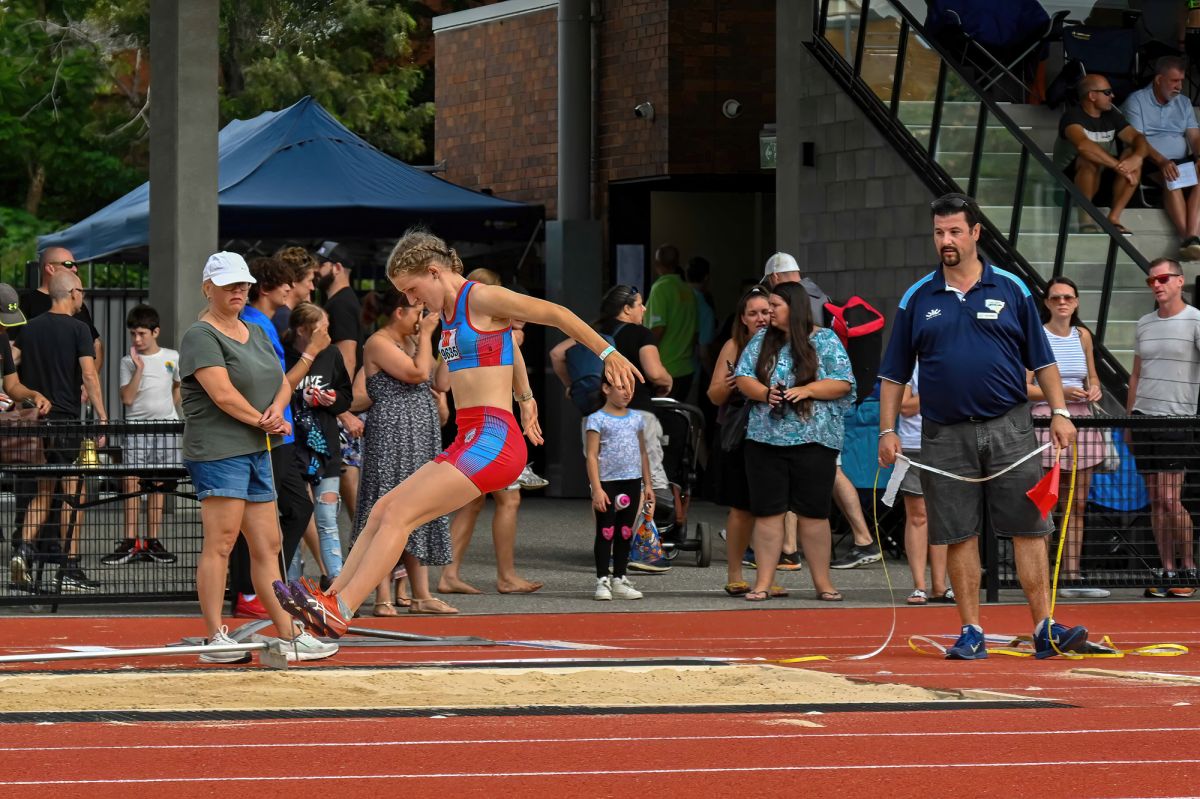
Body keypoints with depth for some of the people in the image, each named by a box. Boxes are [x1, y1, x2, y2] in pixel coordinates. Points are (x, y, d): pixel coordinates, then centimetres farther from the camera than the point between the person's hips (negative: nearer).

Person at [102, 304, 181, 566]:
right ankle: (131, 542, -13)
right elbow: (127, 398, -8)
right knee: (132, 480, -11)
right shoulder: (128, 362, 1)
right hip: (136, 427, -2)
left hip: (165, 427, 2)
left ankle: (152, 542, 9)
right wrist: (139, 369, -14)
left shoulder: (172, 357, 6)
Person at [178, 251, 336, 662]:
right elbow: (223, 394, -17)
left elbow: (283, 383, 17)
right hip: (219, 452, -9)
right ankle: (215, 640, -8)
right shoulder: (201, 336, -8)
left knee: (268, 546, 9)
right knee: (220, 543, -10)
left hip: (256, 452, 9)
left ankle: (291, 636, 11)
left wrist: (277, 409, -5)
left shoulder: (256, 333, 19)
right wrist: (266, 422, -8)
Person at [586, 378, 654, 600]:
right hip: (607, 482, -5)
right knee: (606, 531, -3)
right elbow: (592, 455, -9)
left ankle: (619, 580, 17)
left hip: (631, 482, 5)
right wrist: (597, 489, -16)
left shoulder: (636, 419, 12)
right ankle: (602, 580, 1)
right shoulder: (597, 419, -5)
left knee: (625, 532, 9)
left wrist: (647, 484, 14)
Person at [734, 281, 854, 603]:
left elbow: (843, 383, -3)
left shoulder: (825, 341, 3)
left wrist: (807, 390, -16)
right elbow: (742, 378, 8)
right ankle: (763, 583, 5)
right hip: (765, 439, 3)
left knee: (813, 513, 1)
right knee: (767, 512, 2)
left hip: (813, 440, -3)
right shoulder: (762, 340, 13)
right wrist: (764, 393, -12)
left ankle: (822, 582, 8)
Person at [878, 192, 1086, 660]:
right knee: (958, 535, 2)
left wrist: (1059, 412, -1)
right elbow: (894, 373, 10)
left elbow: (1041, 359, 8)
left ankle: (1045, 628, -1)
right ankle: (971, 632, 8)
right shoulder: (917, 299, 7)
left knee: (1028, 528, -3)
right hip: (945, 436, 1)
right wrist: (887, 430, 3)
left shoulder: (1011, 290, 6)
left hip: (1009, 428, -1)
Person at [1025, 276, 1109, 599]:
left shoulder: (1083, 336, 13)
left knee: (1077, 505, 7)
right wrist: (1060, 393, -19)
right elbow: (1023, 387, -7)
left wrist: (1094, 390, 1)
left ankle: (1071, 575, 11)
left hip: (1081, 421, 6)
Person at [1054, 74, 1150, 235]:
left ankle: (1113, 218, -22)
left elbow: (1138, 138, -6)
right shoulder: (1073, 116, -16)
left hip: (1104, 176, 6)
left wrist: (1137, 158, -31)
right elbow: (1083, 145, -35)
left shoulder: (1112, 116, 5)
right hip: (1071, 177, -6)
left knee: (1133, 156, -19)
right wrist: (1119, 166, -40)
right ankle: (1085, 220, -29)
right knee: (1091, 159, -36)